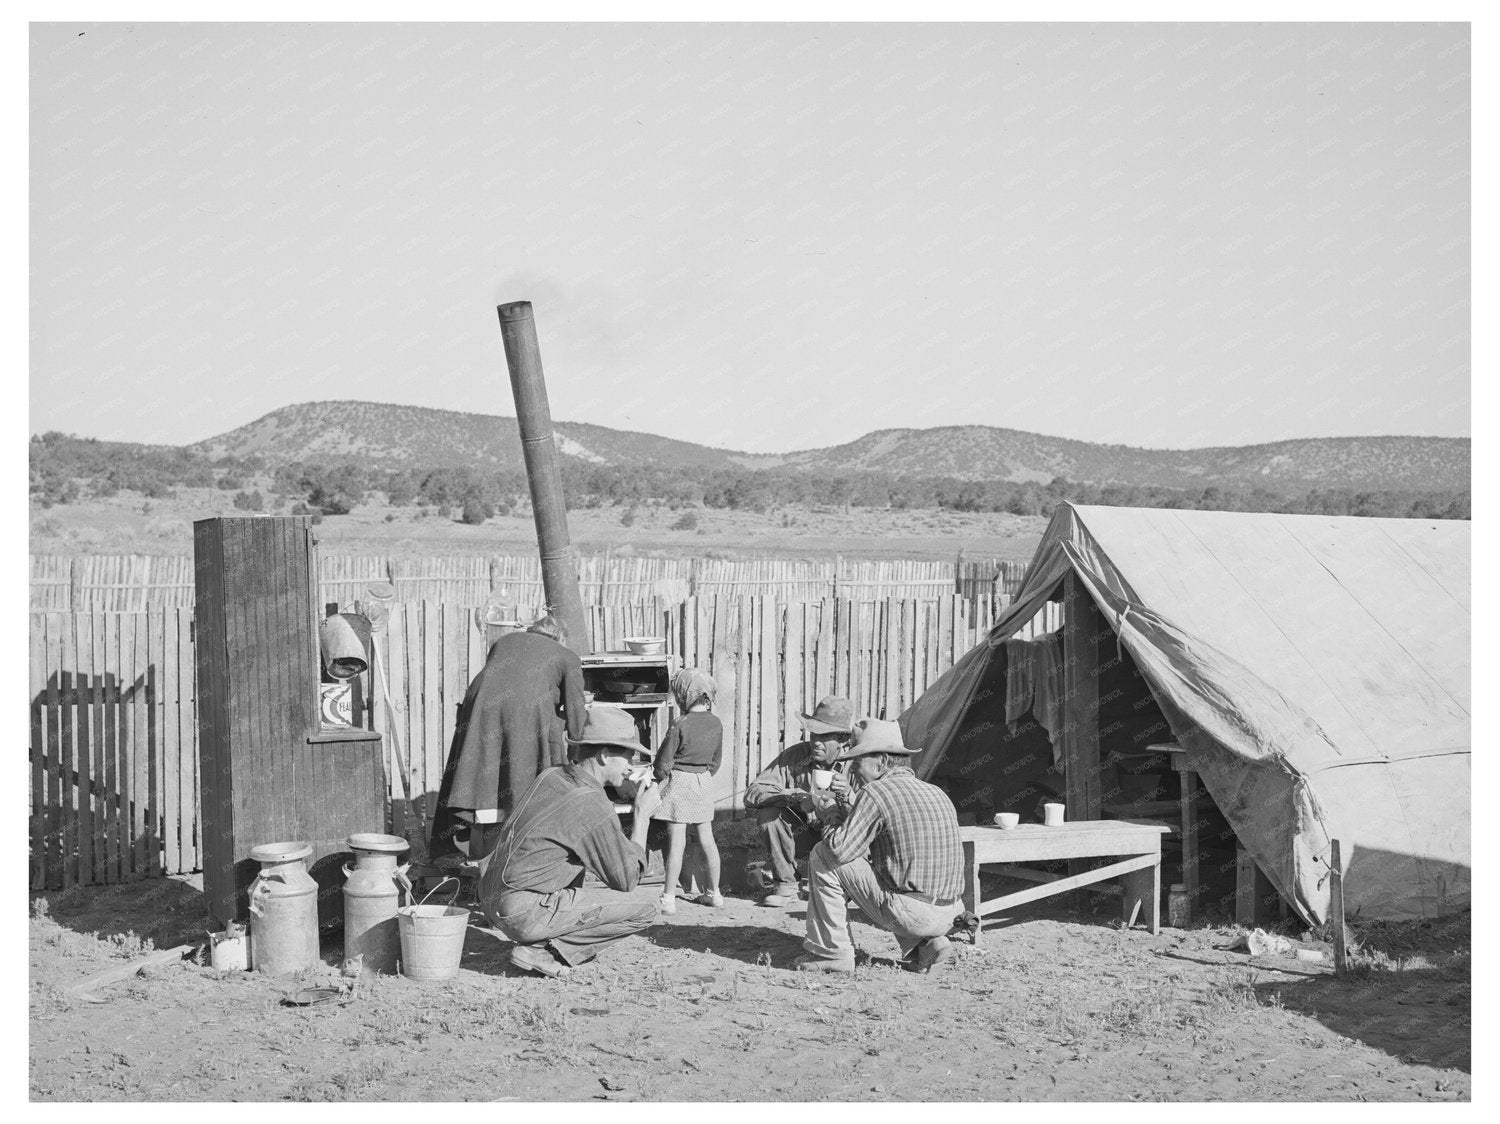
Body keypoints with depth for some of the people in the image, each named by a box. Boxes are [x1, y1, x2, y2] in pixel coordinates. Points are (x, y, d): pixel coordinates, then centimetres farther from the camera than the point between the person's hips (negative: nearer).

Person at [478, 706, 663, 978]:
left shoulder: (549, 776, 8)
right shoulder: (595, 808, -14)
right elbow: (627, 880, -5)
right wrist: (643, 815, 1)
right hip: (525, 914, -9)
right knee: (644, 911, -6)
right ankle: (540, 952, -6)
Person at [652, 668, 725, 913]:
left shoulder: (680, 725, -17)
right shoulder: (716, 724, 1)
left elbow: (664, 763, -12)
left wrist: (658, 778, 6)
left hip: (679, 782, -6)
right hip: (704, 782, 6)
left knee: (676, 842, -4)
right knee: (707, 839, 13)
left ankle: (669, 898, -1)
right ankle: (714, 893, 21)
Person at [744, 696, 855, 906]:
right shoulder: (794, 756, -12)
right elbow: (752, 794, -19)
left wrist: (848, 796, -43)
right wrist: (796, 795, -35)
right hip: (805, 837, 1)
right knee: (768, 813, -24)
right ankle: (785, 885, -9)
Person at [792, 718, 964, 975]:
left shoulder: (875, 792, -10)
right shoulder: (937, 793, 14)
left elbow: (839, 850, -13)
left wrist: (831, 827, 10)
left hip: (909, 913, -8)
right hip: (946, 916, 8)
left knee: (823, 857, 1)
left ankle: (832, 952, 7)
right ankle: (926, 943, 16)